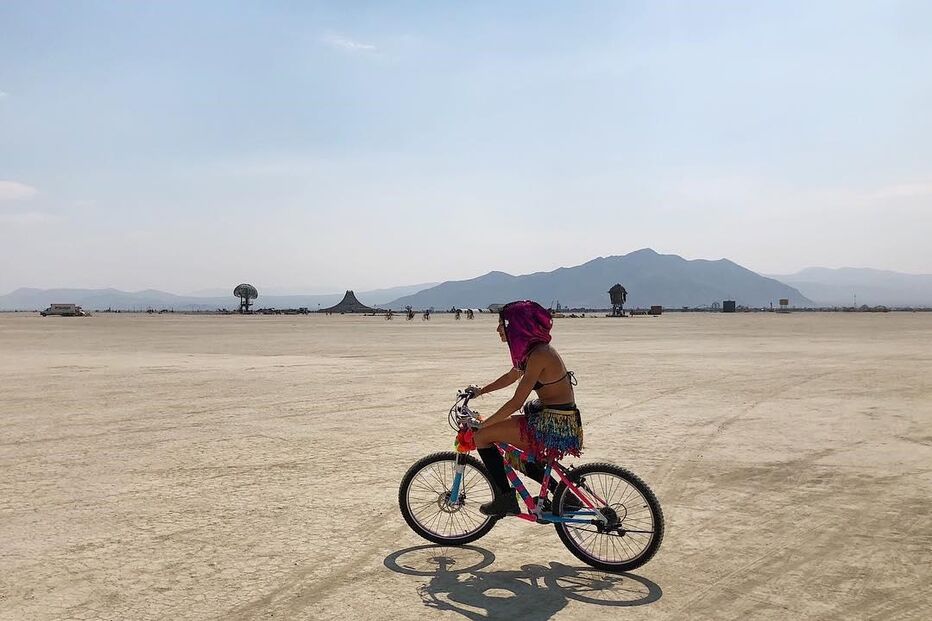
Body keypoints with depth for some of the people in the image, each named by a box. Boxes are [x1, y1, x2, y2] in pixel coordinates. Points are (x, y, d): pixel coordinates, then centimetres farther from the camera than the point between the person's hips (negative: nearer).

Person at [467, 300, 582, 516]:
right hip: (555, 421, 10)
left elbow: (516, 402, -23)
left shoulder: (539, 355, -21)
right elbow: (511, 377, 27)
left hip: (554, 425, -10)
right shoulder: (532, 350, 8)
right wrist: (481, 391, 26)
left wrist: (480, 425, -16)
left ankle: (505, 499, 0)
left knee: (481, 436, -8)